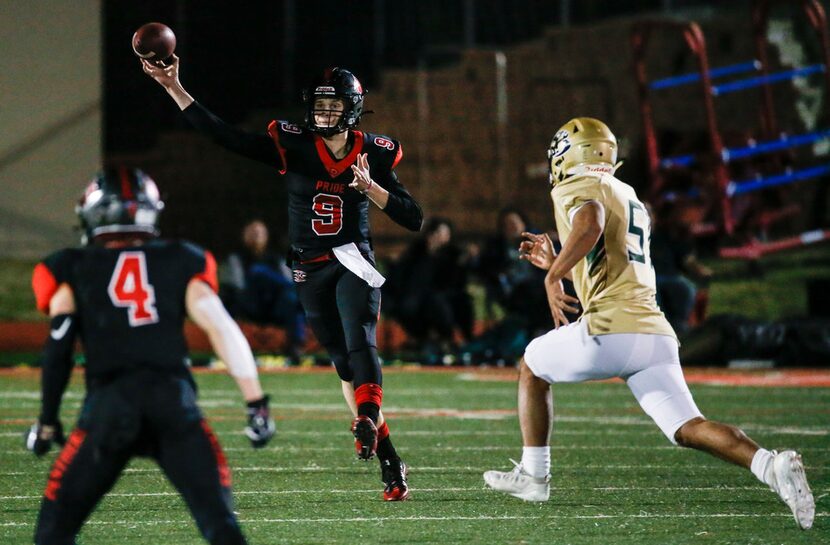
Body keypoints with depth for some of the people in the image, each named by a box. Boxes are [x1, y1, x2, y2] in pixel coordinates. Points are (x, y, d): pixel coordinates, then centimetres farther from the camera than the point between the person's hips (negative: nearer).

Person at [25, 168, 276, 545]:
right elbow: (223, 330, 7)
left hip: (109, 401, -1)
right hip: (174, 397, 1)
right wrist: (255, 401, 6)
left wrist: (48, 420, 11)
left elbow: (59, 347, 4)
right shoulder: (179, 263, 17)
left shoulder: (73, 270, 14)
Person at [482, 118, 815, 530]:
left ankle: (533, 476, 24)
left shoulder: (575, 188, 3)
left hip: (611, 327, -7)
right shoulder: (630, 198, 29)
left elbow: (591, 222, -23)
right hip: (655, 332, 7)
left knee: (531, 369, 21)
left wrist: (554, 277, -16)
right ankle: (771, 466, -27)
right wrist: (556, 262, 40)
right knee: (688, 429, -2)